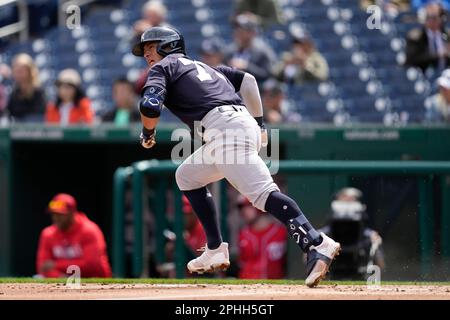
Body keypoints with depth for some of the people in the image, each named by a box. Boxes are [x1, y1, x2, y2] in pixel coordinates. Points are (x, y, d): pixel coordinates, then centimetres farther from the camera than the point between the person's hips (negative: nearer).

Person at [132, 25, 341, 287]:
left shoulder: (163, 67, 13)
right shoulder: (202, 66, 36)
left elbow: (150, 106, -4)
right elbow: (247, 80, 30)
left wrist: (148, 133, 16)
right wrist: (259, 123, 27)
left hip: (224, 126, -9)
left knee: (262, 192, -22)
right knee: (188, 176, 25)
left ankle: (317, 244, -39)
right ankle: (216, 251, 17)